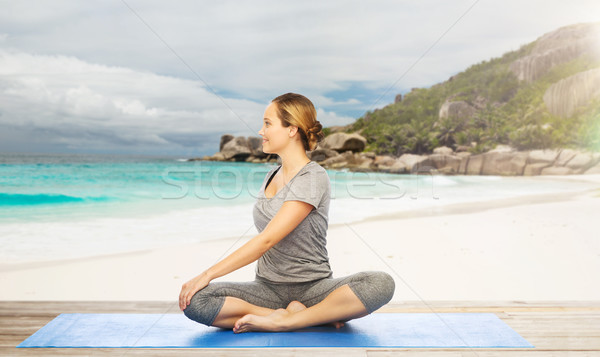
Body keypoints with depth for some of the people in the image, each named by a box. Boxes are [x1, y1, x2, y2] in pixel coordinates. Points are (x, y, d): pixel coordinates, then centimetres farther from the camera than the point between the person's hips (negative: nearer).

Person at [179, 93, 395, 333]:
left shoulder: (313, 178, -13)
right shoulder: (273, 175, 11)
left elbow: (267, 239, -20)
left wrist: (208, 274, -19)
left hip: (312, 287, -6)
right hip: (268, 287, 6)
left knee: (382, 284, -31)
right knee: (192, 301, -21)